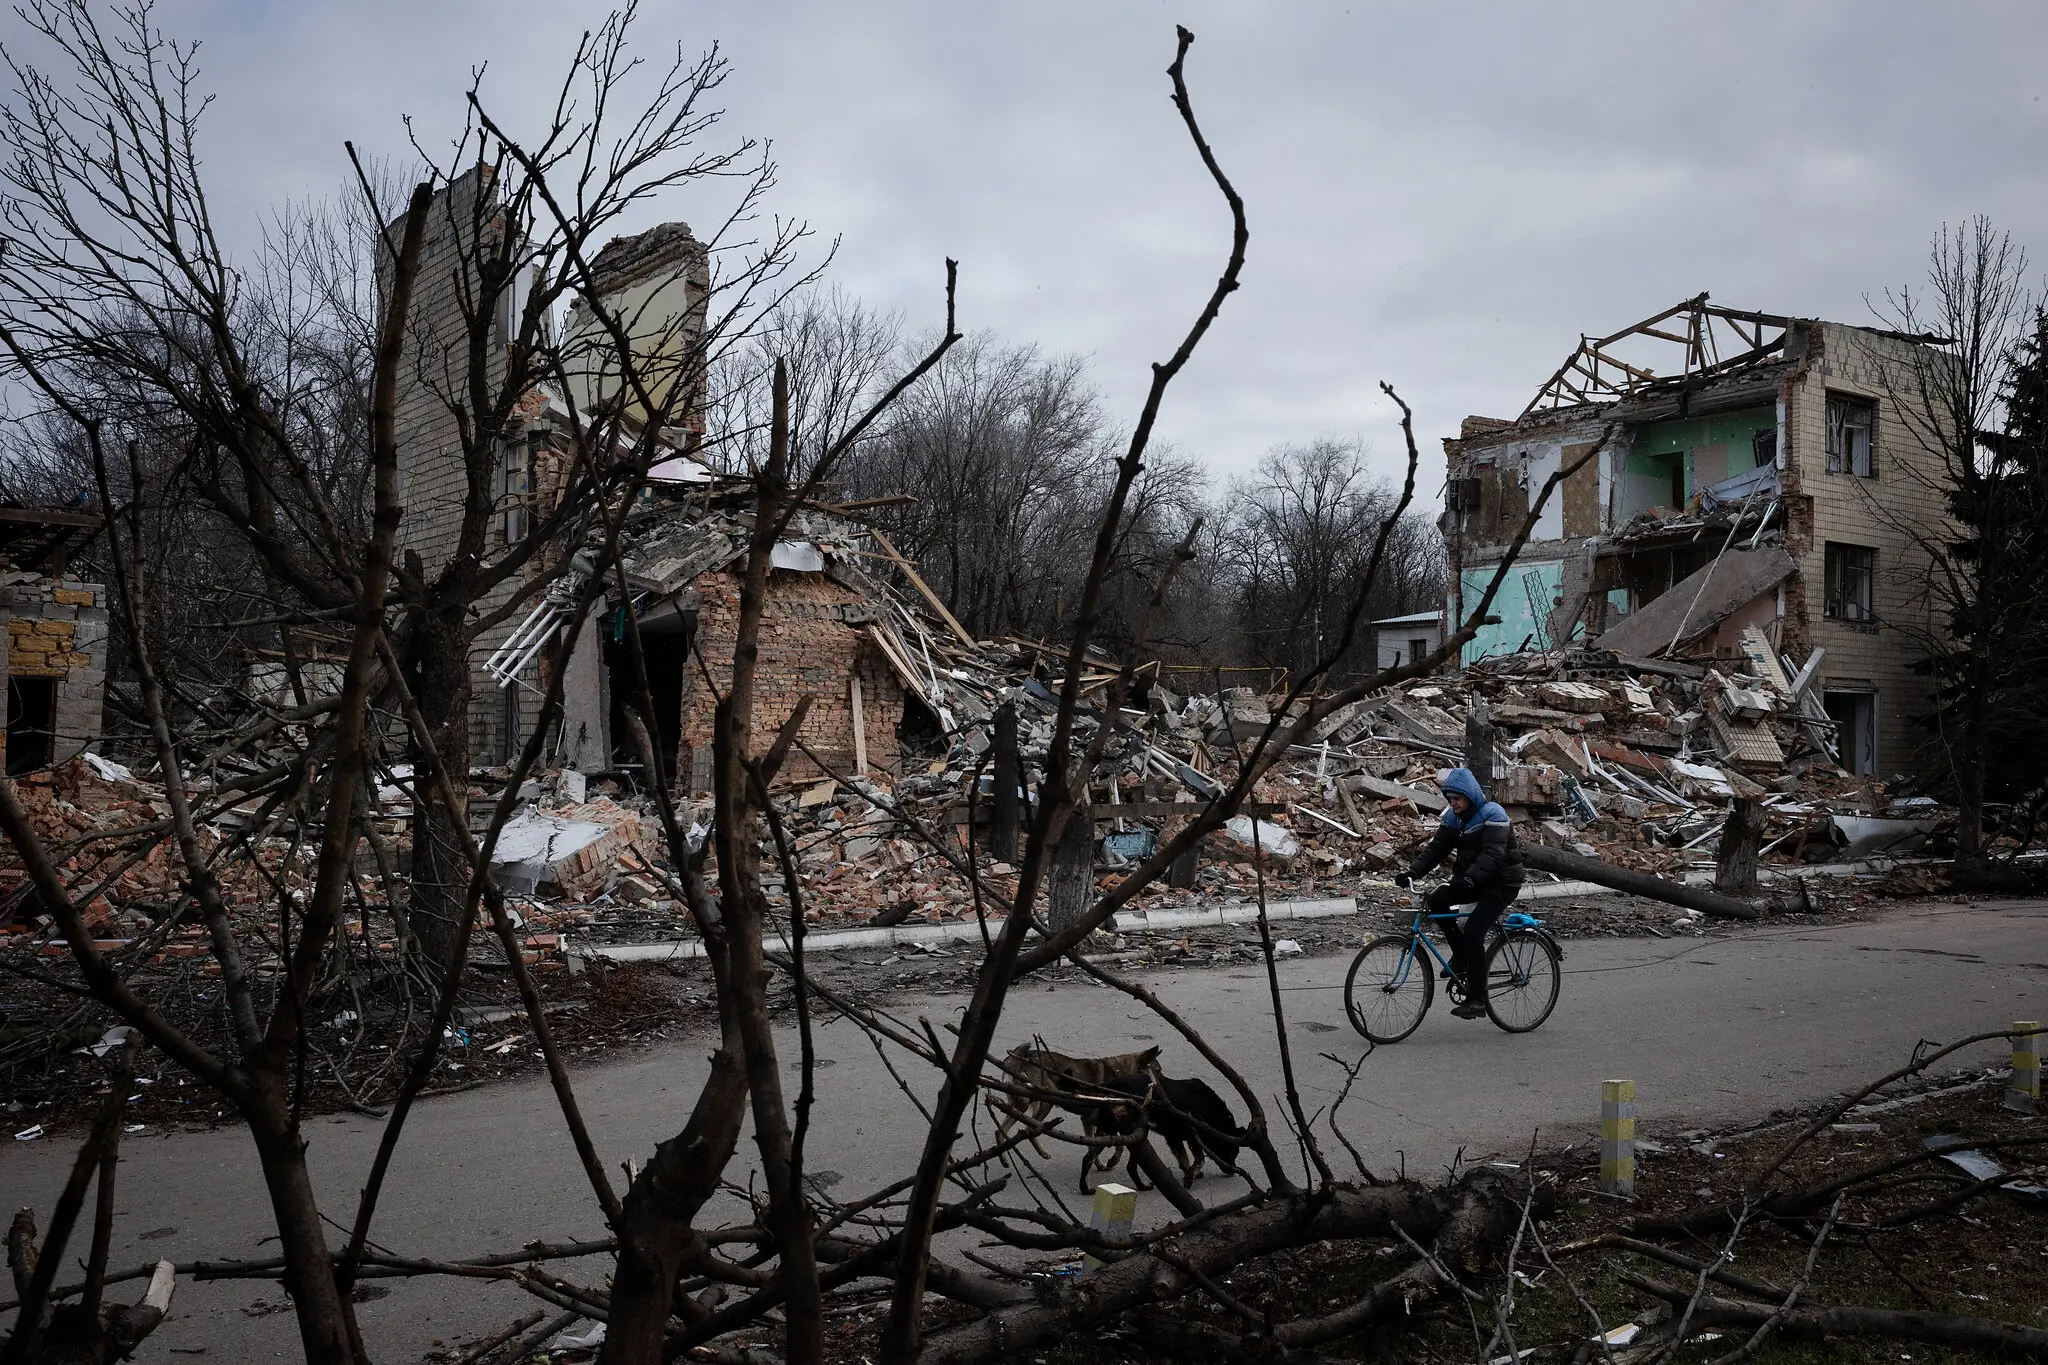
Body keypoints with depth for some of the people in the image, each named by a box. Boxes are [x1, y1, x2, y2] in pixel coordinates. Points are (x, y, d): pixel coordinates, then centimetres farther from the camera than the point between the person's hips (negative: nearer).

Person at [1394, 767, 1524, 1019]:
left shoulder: (1493, 815, -20)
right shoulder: (1453, 818, 3)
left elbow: (1492, 855, -32)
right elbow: (1436, 849, -2)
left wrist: (1469, 879, -47)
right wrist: (1412, 872, -18)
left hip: (1502, 883, -7)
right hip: (1471, 881, 7)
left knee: (1473, 934, -20)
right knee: (1435, 901, -16)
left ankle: (1477, 1000, -10)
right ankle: (1461, 956, 3)